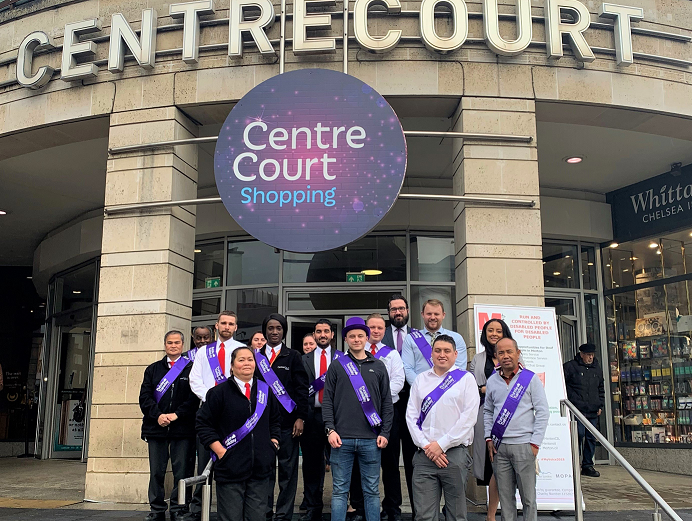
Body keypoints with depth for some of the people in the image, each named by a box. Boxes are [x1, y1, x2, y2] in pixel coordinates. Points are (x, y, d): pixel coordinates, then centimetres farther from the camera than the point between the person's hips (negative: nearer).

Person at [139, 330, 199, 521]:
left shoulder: (191, 368, 5)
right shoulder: (153, 369, 15)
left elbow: (195, 397, -3)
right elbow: (145, 397, 6)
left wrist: (176, 415, -12)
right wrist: (158, 415, -9)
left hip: (183, 428, -2)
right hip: (156, 427, 3)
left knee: (182, 471, -1)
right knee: (156, 471, 5)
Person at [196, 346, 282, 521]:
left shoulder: (265, 390, 11)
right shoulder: (219, 392, -3)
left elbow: (276, 420, 22)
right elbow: (204, 424, -2)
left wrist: (273, 443, 9)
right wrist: (220, 451, -9)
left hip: (261, 468, 4)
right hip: (231, 466, -3)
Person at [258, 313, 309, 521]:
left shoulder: (293, 356, 4)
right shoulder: (257, 357, 11)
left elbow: (302, 388, -1)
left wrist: (300, 417, -9)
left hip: (287, 421, -2)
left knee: (287, 470, 2)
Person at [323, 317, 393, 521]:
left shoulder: (378, 367, 9)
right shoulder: (337, 366, 6)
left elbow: (387, 402, 8)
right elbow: (327, 401, 3)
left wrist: (385, 433, 0)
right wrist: (330, 429, -7)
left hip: (371, 440, 1)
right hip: (342, 439, -1)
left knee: (372, 490, 7)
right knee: (340, 490, 4)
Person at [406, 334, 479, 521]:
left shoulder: (466, 379, 4)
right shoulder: (420, 380, 14)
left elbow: (469, 417, -5)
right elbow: (411, 416, 10)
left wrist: (441, 445, -9)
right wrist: (426, 446, -4)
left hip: (455, 453, -2)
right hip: (424, 455, 3)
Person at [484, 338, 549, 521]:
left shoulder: (531, 378, -1)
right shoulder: (492, 381, 9)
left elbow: (542, 412, -2)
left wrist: (535, 443, -7)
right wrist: (488, 438, 7)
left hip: (523, 445, -3)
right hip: (499, 446, 3)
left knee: (528, 496, 1)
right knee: (505, 496, 8)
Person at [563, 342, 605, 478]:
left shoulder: (597, 369, 17)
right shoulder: (570, 367, -2)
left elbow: (601, 389, 26)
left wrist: (600, 405, 17)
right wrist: (573, 400, -8)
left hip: (593, 411, 6)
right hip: (577, 410, -6)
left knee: (591, 438, 8)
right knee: (578, 435, -11)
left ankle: (588, 465, 17)